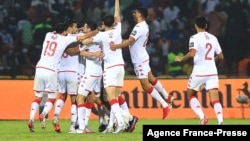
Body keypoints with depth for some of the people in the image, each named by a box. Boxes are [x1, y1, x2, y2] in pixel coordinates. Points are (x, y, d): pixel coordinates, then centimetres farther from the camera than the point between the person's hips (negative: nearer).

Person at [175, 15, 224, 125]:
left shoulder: (195, 38, -6)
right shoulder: (213, 38, 11)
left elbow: (192, 53, -20)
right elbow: (220, 56, 16)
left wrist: (181, 59, -3)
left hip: (199, 72, -4)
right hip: (212, 72, 4)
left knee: (191, 95, 16)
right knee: (215, 99, -4)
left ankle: (202, 117, -3)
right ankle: (220, 121, -25)